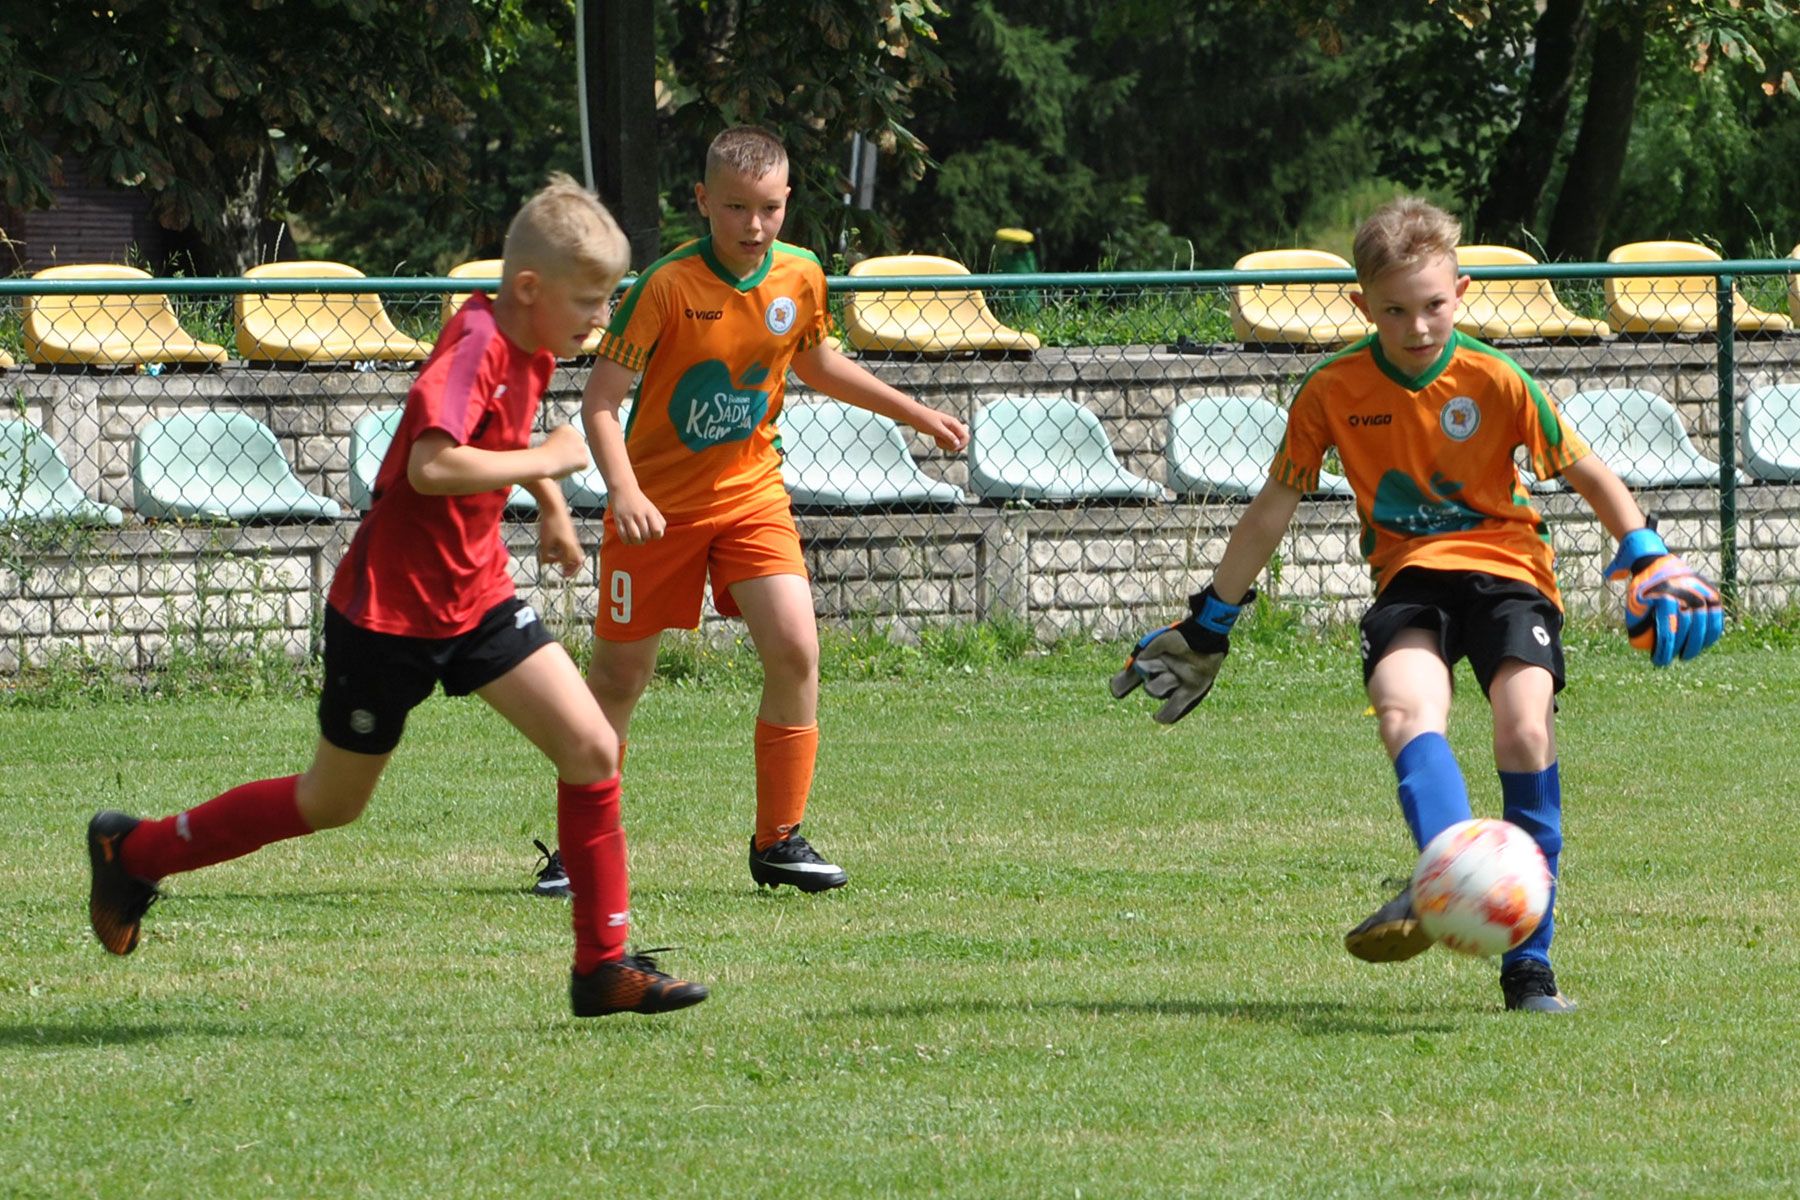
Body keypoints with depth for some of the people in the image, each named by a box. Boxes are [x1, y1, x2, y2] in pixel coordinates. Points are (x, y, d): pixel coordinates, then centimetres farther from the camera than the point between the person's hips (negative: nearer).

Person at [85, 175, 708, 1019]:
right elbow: (432, 463, -40)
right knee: (332, 803, 8)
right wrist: (545, 462, -28)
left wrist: (550, 504, 18)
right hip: (391, 608, -8)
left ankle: (604, 965, 2)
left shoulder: (524, 349, 4)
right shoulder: (473, 346, -24)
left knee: (591, 750, -6)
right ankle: (133, 852, 28)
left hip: (475, 598, 8)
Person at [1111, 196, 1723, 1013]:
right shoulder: (1331, 393, -3)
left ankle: (1529, 963, -14)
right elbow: (1274, 507, 7)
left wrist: (1650, 566, -3)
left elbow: (1588, 476, 4)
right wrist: (1207, 625, 10)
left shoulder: (1496, 383, -7)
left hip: (1507, 568, -1)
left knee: (1526, 731, -22)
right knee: (1406, 708, -31)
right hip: (1410, 577, 1)